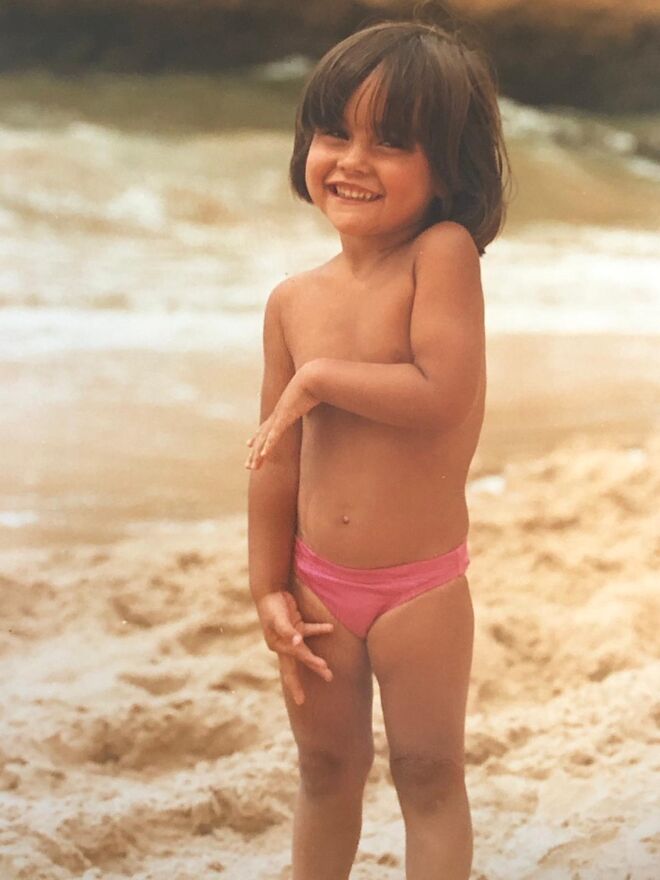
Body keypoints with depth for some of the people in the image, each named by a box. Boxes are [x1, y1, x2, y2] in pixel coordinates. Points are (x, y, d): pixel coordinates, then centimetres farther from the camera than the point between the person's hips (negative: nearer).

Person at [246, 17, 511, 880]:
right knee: (326, 772, 20)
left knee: (429, 775, 10)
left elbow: (441, 395, -28)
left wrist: (319, 378, -18)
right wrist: (270, 590, 4)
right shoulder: (294, 301, -1)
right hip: (318, 586, 5)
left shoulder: (445, 252, -16)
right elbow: (276, 456, 4)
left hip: (422, 589, -5)